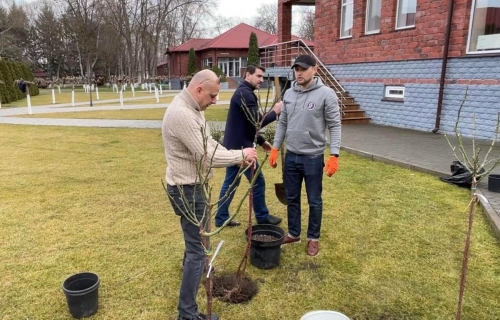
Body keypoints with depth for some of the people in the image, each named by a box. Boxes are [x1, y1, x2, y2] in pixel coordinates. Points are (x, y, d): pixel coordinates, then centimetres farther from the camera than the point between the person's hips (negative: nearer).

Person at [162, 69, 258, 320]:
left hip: (191, 185, 11)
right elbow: (206, 155, -27)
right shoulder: (181, 113, -27)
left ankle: (189, 261, 61)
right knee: (199, 249, -5)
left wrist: (238, 157, -2)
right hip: (186, 189, -11)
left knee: (195, 236, 33)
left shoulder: (193, 108, 7)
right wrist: (241, 155, -15)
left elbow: (208, 143, 10)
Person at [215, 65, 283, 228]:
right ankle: (262, 217, 19)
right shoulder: (245, 94, -17)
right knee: (258, 181, 4)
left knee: (230, 182, 14)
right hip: (240, 146, -10)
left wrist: (262, 142, 20)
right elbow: (257, 122, -23)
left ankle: (221, 218, 20)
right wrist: (275, 112, -9)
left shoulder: (242, 92, 17)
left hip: (232, 145, 10)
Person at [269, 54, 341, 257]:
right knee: (292, 198, 15)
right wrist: (275, 148, 7)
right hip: (291, 156, 5)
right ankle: (293, 234, 32)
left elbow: (334, 126, -11)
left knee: (314, 201, 8)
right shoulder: (289, 94, 5)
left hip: (313, 157, -5)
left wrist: (334, 155, -17)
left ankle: (313, 238, 26)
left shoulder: (326, 94, -11)